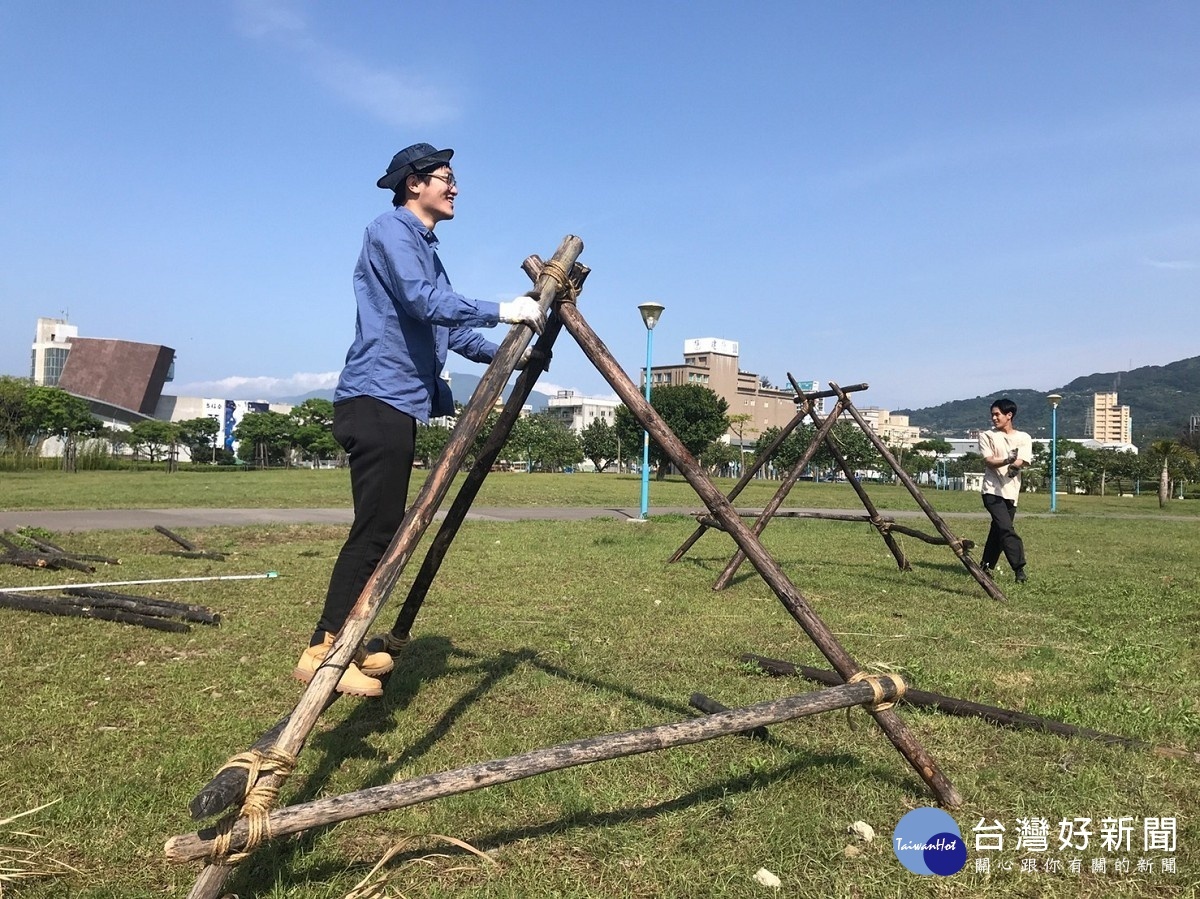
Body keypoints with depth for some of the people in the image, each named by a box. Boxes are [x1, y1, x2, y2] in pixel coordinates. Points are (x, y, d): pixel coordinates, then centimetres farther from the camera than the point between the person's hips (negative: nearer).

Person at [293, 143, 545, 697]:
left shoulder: (426, 247, 24)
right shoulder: (391, 230, -5)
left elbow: (448, 327, 23)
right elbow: (424, 302, -20)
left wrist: (507, 356, 13)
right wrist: (500, 311, -20)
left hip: (400, 403, 10)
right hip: (376, 400, -10)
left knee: (382, 529, 11)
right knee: (374, 529, -11)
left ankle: (343, 641, 19)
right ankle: (323, 651, -4)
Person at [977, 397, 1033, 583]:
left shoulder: (1023, 438, 9)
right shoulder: (987, 436, 5)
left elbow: (1022, 462, -5)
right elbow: (989, 461, -8)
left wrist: (1015, 465, -29)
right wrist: (1008, 461, -28)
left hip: (1011, 492, 3)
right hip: (992, 490, -3)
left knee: (998, 530, 10)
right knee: (1007, 530, -17)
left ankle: (987, 567, 23)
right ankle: (1019, 568, -19)